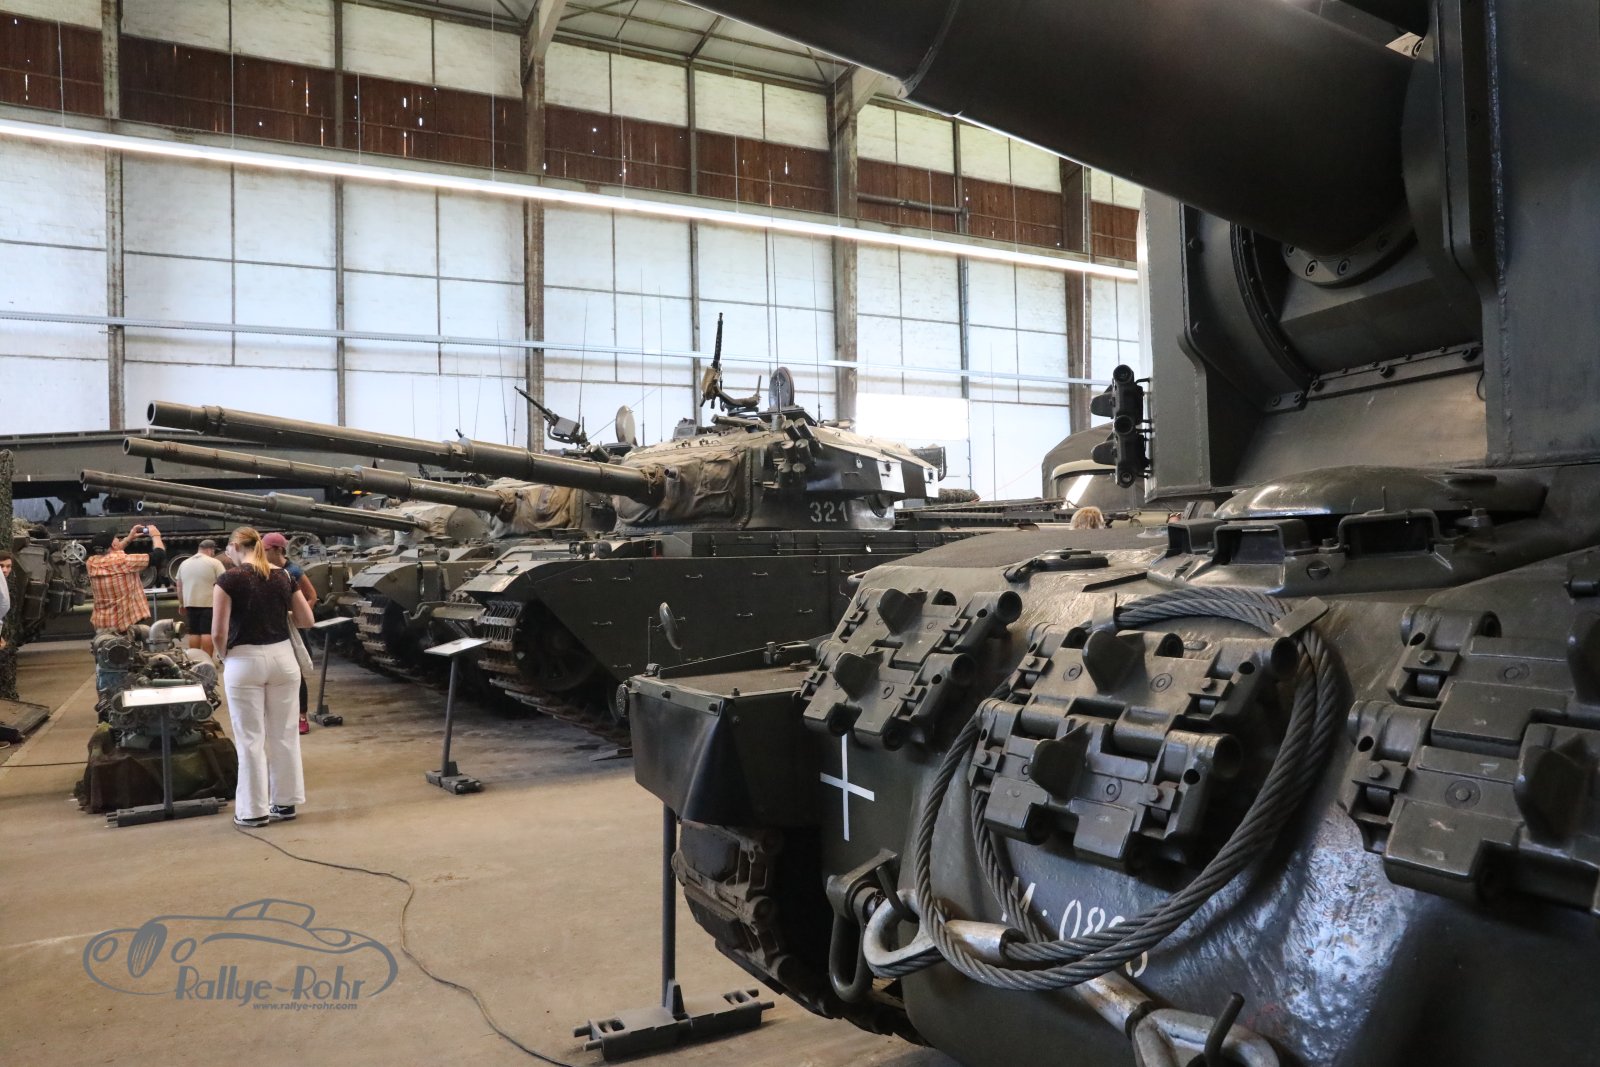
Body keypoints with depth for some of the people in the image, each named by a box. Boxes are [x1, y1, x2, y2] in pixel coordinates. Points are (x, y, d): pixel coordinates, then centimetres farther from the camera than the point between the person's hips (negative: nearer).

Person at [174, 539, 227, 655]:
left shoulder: (184, 563, 13)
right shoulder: (215, 563, -5)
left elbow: (179, 587, 17)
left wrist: (182, 604, 23)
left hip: (190, 603, 5)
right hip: (209, 603, -5)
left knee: (194, 632, 10)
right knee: (208, 632, -6)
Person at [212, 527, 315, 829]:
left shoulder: (229, 579, -9)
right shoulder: (282, 577, 4)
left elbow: (218, 633, -12)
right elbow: (306, 620, 9)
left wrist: (224, 657, 6)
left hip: (244, 661, -4)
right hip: (282, 657, 4)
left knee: (250, 738, 5)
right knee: (284, 733, 12)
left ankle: (254, 810, 12)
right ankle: (285, 803, 20)